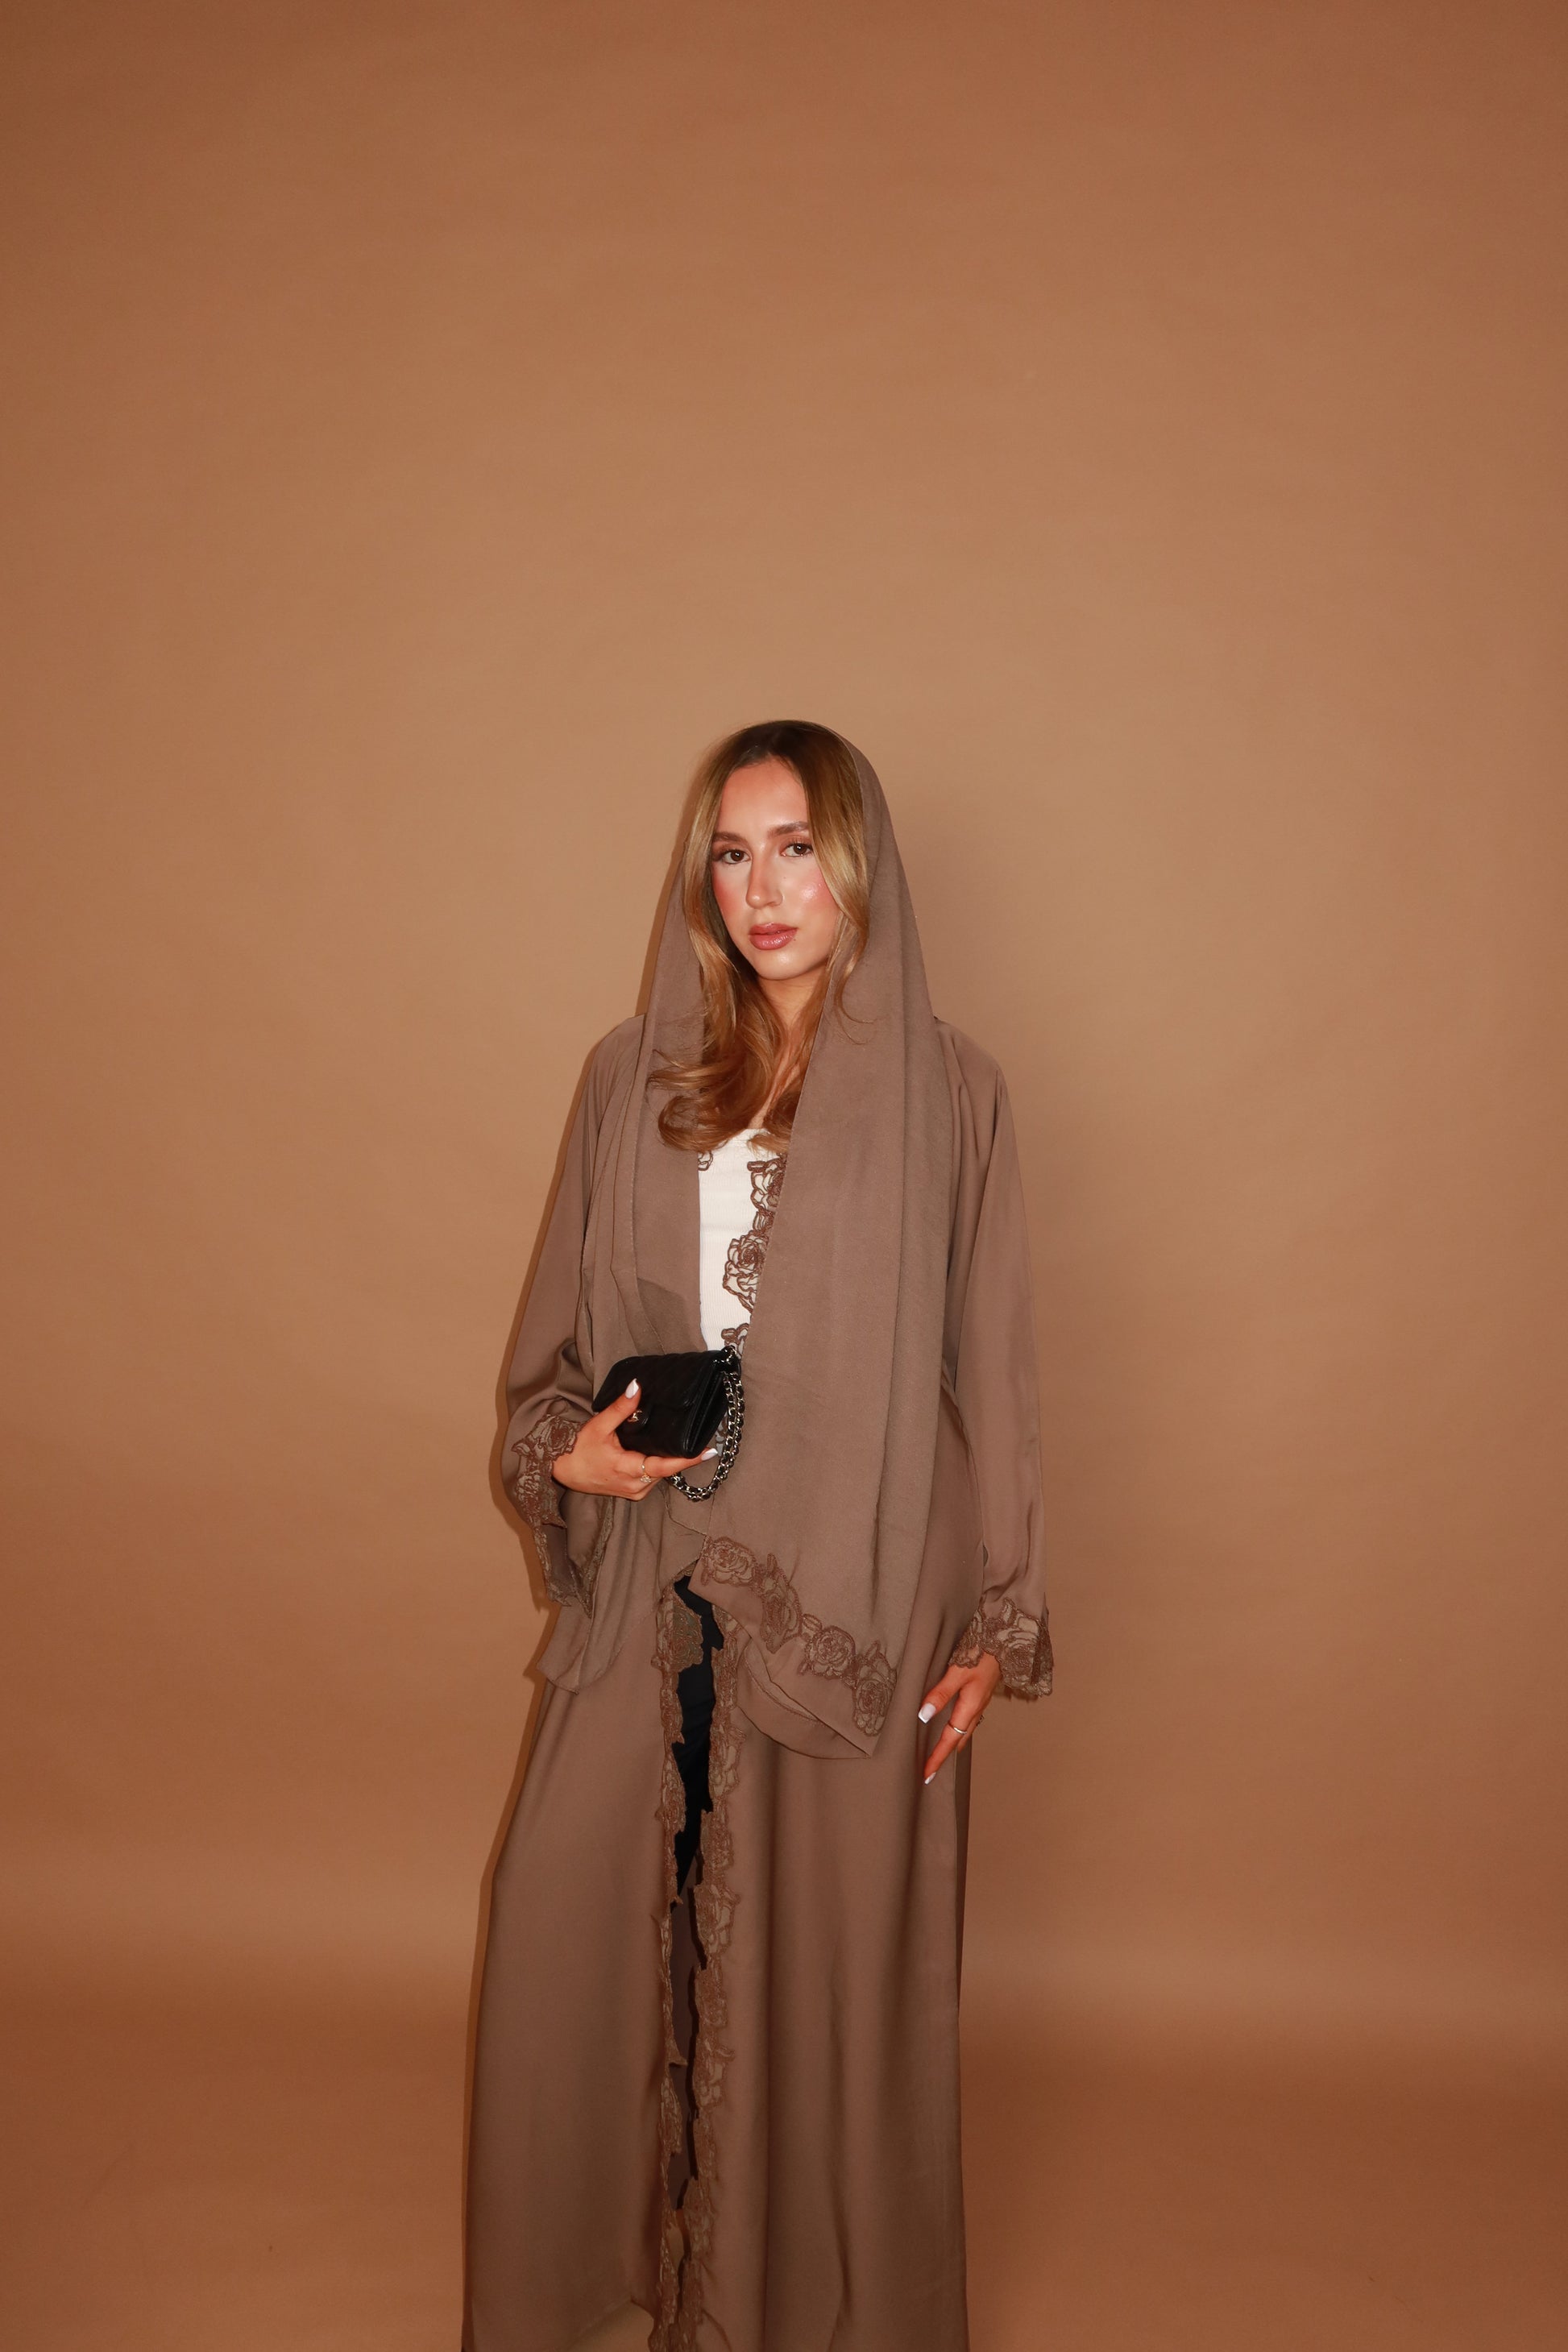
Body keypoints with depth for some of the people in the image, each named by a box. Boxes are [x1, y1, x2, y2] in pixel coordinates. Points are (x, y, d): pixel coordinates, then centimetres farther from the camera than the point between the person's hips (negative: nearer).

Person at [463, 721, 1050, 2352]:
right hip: (653, 1576, 3)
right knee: (575, 1916, 9)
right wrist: (562, 1446, -9)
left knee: (832, 1946, 8)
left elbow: (985, 1365, -1)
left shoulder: (946, 1092, -2)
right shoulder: (634, 1076, 6)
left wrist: (995, 1621, -2)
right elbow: (564, 1321, 11)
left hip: (850, 1590, -2)